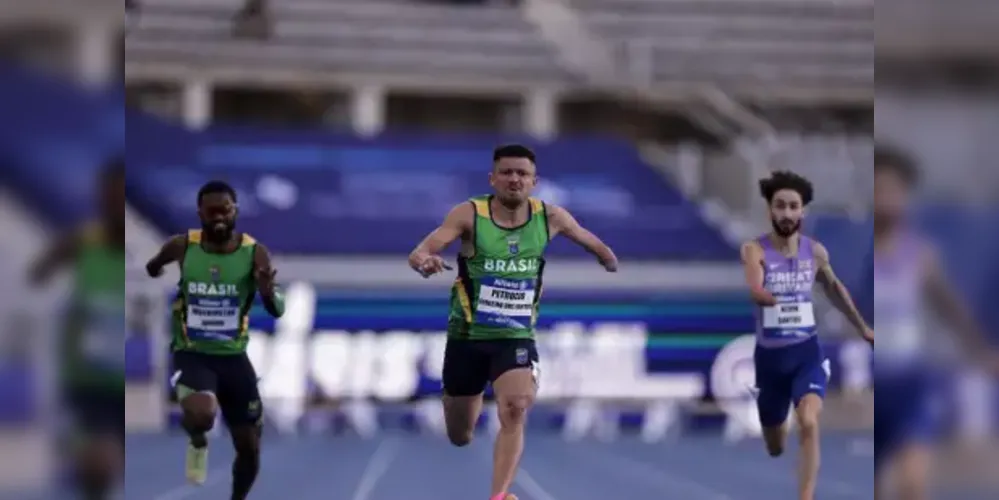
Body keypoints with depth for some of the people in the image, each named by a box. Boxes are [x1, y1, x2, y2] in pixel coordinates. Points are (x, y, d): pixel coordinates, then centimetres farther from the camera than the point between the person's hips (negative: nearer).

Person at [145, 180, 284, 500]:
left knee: (250, 450, 8)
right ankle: (198, 443, 3)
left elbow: (278, 311, -18)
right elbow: (151, 270, 18)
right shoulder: (182, 246, -8)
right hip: (191, 354, -2)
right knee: (201, 414, -34)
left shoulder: (255, 253, -10)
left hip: (233, 357, 2)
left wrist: (269, 294, -34)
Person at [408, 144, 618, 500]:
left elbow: (588, 240, 14)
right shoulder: (469, 215, -15)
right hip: (467, 337, -1)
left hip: (516, 339, 1)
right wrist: (424, 261, -49)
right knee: (460, 438, 13)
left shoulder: (550, 217, -7)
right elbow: (420, 252, -28)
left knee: (516, 410, -28)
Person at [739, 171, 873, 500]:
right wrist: (782, 299, -50)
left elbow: (833, 288, 22)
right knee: (775, 449, 14)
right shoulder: (754, 250, -13)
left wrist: (861, 327, 31)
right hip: (769, 355, -1)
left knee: (809, 422, -27)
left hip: (807, 352, 1)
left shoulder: (815, 251, 1)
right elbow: (756, 293, -32)